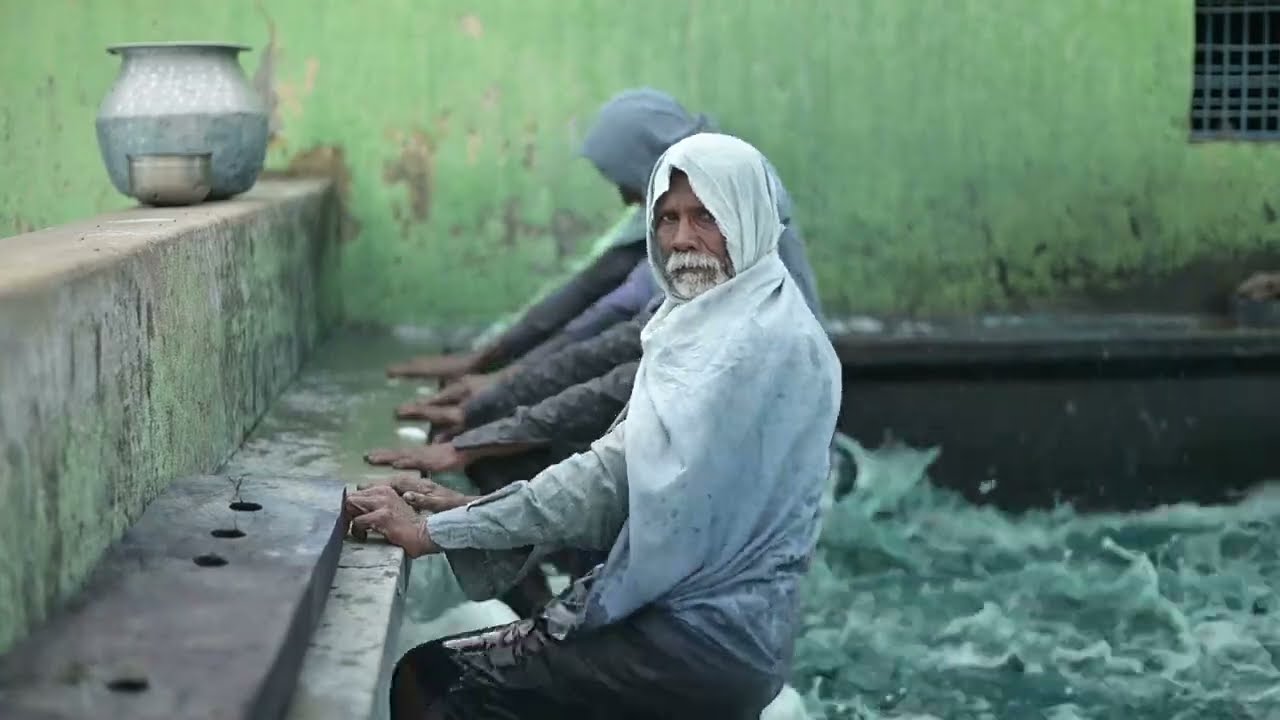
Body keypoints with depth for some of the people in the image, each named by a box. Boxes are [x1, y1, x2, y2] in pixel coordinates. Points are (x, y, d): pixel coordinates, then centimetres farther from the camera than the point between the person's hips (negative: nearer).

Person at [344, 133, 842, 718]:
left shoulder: (764, 341, -17)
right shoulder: (710, 326, 13)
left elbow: (617, 475, -22)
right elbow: (620, 470, 8)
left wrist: (433, 533, -21)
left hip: (705, 641, -9)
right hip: (686, 610, 9)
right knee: (426, 671, 7)